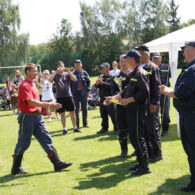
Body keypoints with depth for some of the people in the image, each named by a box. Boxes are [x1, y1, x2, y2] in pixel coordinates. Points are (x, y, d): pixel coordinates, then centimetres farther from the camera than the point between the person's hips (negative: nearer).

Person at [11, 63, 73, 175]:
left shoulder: (33, 84, 15)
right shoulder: (25, 86, -15)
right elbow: (31, 102, -27)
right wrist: (48, 105, -31)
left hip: (37, 116, 9)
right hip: (27, 117, -9)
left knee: (46, 139, 5)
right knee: (23, 143, 2)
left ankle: (57, 163, 7)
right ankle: (16, 168, 16)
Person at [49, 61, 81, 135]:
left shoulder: (67, 74, 5)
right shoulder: (55, 75, 2)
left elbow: (75, 79, -10)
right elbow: (49, 80, -16)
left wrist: (68, 71, -20)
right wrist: (56, 72, -24)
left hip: (68, 96, 1)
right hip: (60, 97, -1)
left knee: (72, 112, 4)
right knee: (62, 113, 3)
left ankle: (75, 127, 14)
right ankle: (64, 129, 11)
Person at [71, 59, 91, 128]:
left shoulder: (84, 73, 6)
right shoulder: (73, 74, 2)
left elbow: (88, 82, 8)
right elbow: (70, 83, 2)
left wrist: (88, 91, 1)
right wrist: (71, 92, -5)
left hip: (83, 93, 1)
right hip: (75, 93, -1)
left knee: (84, 109, 6)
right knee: (76, 109, 2)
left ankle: (85, 123, 16)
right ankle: (76, 124, 8)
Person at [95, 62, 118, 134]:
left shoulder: (111, 76, -7)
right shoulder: (101, 76, 14)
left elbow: (111, 85, -21)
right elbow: (97, 86, 12)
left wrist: (102, 83, -22)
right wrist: (97, 84, -11)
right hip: (102, 99, 7)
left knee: (113, 115, -2)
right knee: (103, 115, 13)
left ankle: (116, 129, 4)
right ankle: (104, 128, 24)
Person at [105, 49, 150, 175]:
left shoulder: (140, 73, -15)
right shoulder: (133, 73, 17)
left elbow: (144, 92, -23)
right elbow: (127, 90, 23)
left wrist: (128, 100, -19)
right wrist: (114, 97, 18)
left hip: (137, 110, -10)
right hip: (131, 110, 10)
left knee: (138, 138, -6)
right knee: (134, 137, 14)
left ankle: (145, 166, 1)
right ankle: (141, 163, 24)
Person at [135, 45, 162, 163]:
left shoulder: (153, 67, -7)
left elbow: (156, 87, -12)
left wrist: (154, 103, -17)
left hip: (150, 104, -7)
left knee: (152, 129, 0)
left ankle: (157, 154, 11)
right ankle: (148, 152, 22)